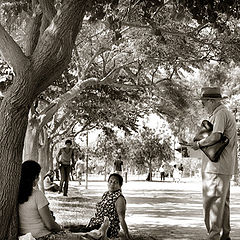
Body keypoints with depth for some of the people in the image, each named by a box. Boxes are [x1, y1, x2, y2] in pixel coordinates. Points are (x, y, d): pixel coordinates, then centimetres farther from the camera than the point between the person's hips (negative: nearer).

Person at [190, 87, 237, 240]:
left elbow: (215, 136, -27)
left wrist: (199, 144, -13)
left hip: (217, 167, -11)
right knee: (223, 202, 15)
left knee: (213, 202, -9)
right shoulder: (227, 113, 20)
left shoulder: (220, 114, -13)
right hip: (225, 167, 11)